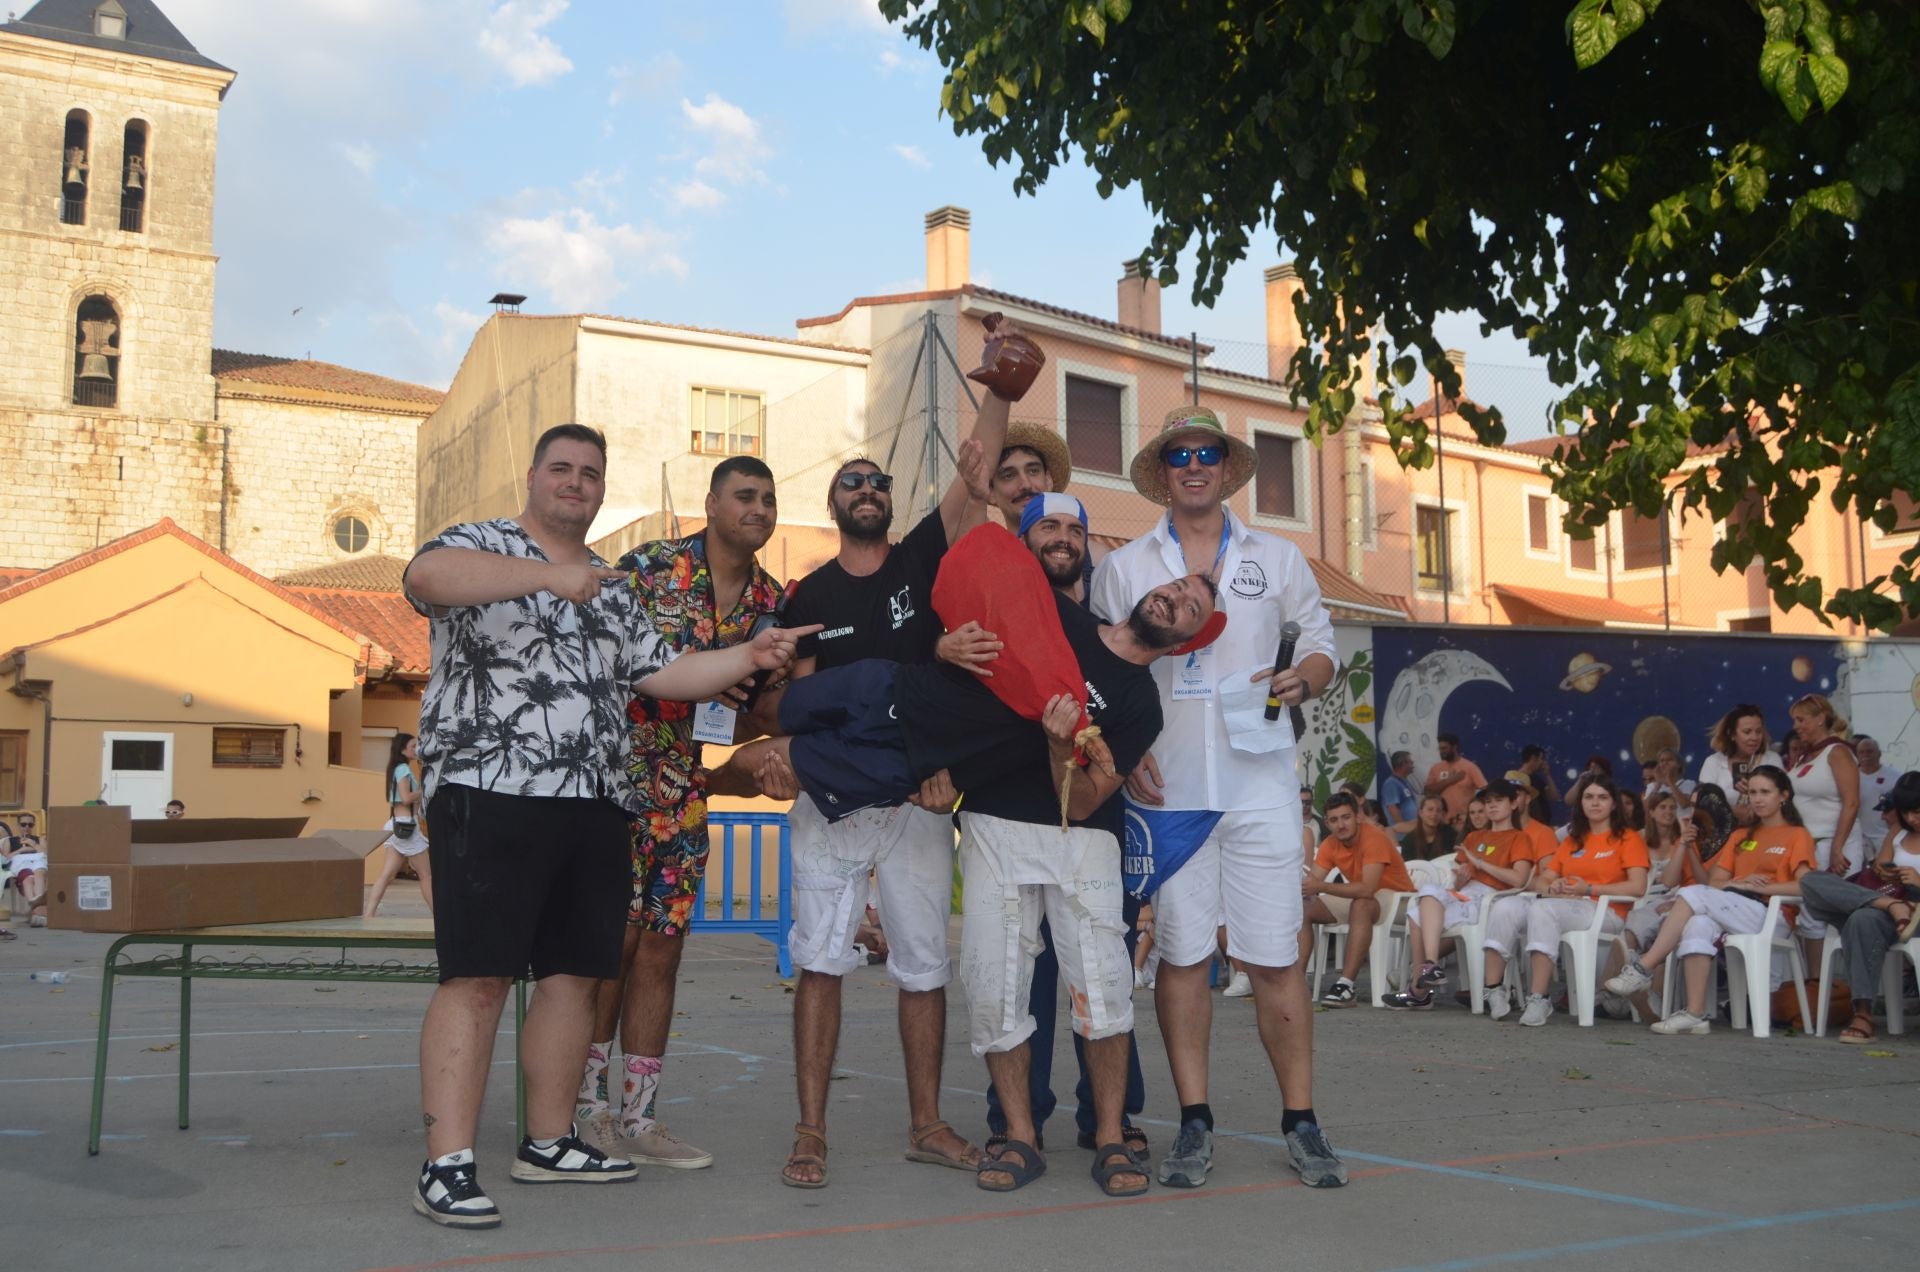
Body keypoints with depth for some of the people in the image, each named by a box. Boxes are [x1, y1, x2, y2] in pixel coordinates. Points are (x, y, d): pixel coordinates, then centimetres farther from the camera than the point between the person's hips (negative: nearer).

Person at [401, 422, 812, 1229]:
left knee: (574, 974, 9)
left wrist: (749, 658, 7)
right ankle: (446, 1166, -7)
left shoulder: (611, 590, 21)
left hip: (593, 806, 7)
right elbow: (426, 576, -23)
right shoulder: (479, 547, 0)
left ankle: (549, 1143, 20)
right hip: (490, 795, -7)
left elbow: (662, 674, 19)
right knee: (477, 977, -10)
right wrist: (549, 575, -30)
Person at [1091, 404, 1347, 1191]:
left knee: (1275, 956, -1)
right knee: (1180, 953, 2)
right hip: (1165, 787, 0)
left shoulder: (1277, 559, 14)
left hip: (1259, 781, 0)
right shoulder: (1123, 568, 11)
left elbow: (1321, 641, 14)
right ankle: (1194, 1124, 12)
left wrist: (1303, 678, -9)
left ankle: (1300, 1122, 9)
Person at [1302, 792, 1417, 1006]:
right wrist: (1300, 890, -32)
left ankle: (1346, 986, -41)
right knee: (1303, 909, -7)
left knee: (1360, 905, -39)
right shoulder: (1330, 845, -4)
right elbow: (1312, 882, -7)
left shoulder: (1373, 837, -26)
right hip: (1358, 898, 8)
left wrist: (1323, 887, -40)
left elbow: (1367, 889, -36)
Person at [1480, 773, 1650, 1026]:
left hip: (1603, 911, -6)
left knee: (1543, 908, -37)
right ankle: (1494, 992, -30)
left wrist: (1589, 889, -11)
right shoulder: (1572, 840, 28)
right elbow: (1541, 880, 22)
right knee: (1504, 907, -23)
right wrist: (1551, 887, -3)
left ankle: (1539, 1000, -41)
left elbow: (1638, 887, -5)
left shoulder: (1628, 838, 9)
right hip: (1562, 903, 6)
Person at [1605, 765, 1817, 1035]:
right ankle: (1696, 1014, -40)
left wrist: (1757, 887, -13)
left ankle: (1643, 969, -29)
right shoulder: (1741, 837, 27)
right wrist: (1738, 885, -4)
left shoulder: (1798, 835, 9)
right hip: (1732, 910, 5)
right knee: (1698, 925, -32)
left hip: (1771, 916, -5)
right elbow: (1714, 881, 16)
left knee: (1693, 894, -27)